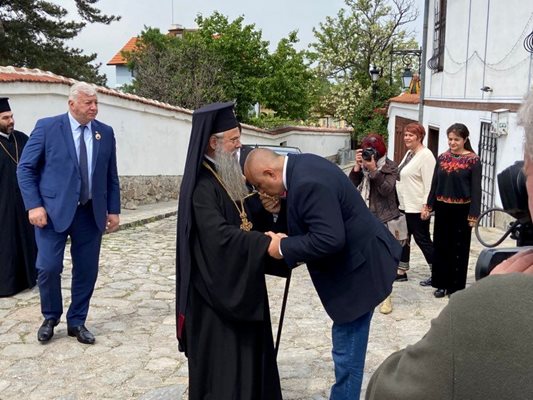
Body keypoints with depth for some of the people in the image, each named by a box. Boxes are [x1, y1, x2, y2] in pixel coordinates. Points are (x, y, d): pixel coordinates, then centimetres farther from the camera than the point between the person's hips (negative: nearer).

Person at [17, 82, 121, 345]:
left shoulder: (105, 132, 7)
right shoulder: (47, 127, -4)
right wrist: (34, 205, -12)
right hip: (54, 210, -3)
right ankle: (50, 318, 22)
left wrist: (113, 210, 6)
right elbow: (25, 168, -3)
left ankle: (76, 322, 24)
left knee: (87, 271, 6)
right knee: (48, 268, -4)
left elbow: (111, 176, 11)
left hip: (91, 213, 3)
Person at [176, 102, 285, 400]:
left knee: (247, 352, 17)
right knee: (222, 361, 2)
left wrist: (265, 205, -2)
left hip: (241, 282, 9)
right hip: (217, 287, -9)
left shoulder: (229, 176, 9)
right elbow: (218, 235, -30)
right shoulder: (202, 185, -20)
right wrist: (265, 243, -34)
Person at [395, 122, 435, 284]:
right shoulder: (409, 153, 13)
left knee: (422, 239, 0)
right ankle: (401, 271, 24)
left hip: (417, 207, -9)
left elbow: (429, 184, -20)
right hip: (404, 205, 9)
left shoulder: (425, 155, -15)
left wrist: (426, 205, -23)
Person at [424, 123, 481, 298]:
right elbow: (434, 184, 10)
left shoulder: (473, 160, -6)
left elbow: (476, 189, -8)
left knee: (458, 249, 6)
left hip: (461, 210, -4)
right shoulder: (442, 158, 6)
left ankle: (456, 286, 18)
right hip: (442, 209, 4)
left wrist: (473, 215, -12)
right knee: (440, 247, 10)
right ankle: (442, 283, 23)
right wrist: (428, 206, 7)